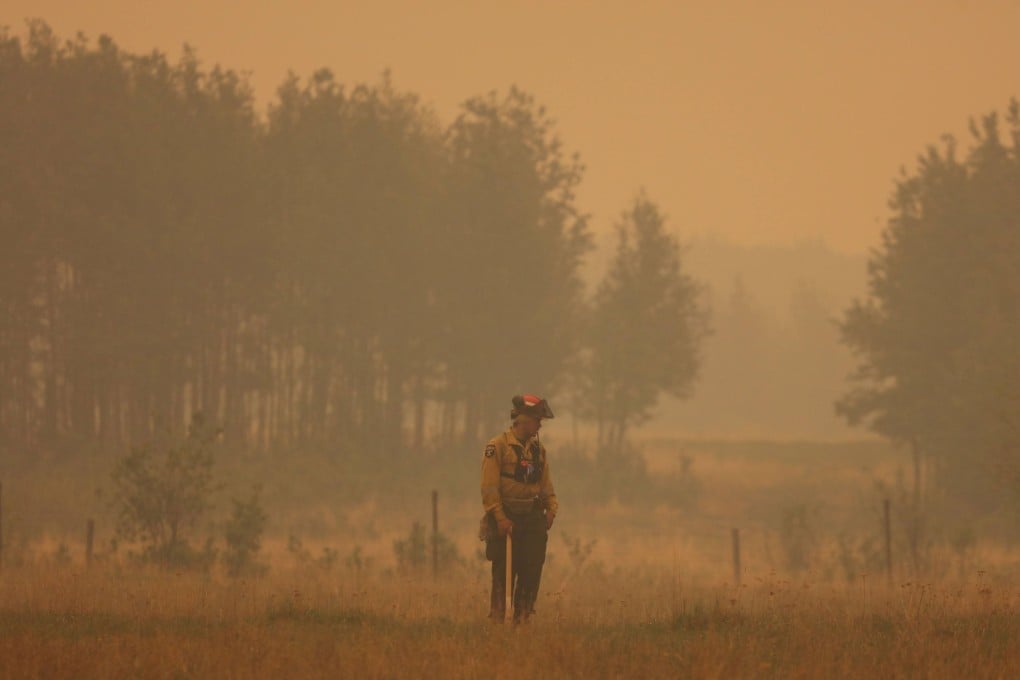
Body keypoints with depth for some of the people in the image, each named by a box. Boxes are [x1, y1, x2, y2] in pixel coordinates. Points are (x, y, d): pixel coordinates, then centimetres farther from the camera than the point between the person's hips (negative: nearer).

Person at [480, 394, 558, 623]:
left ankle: (522, 617, 10)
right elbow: (489, 487, -12)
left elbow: (546, 483, 17)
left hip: (532, 518, 6)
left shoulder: (538, 449, 14)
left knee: (532, 569, 3)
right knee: (503, 573, -5)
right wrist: (500, 519, -18)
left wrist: (551, 508, 1)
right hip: (506, 521, -6)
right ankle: (497, 619, 0)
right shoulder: (497, 447, -7)